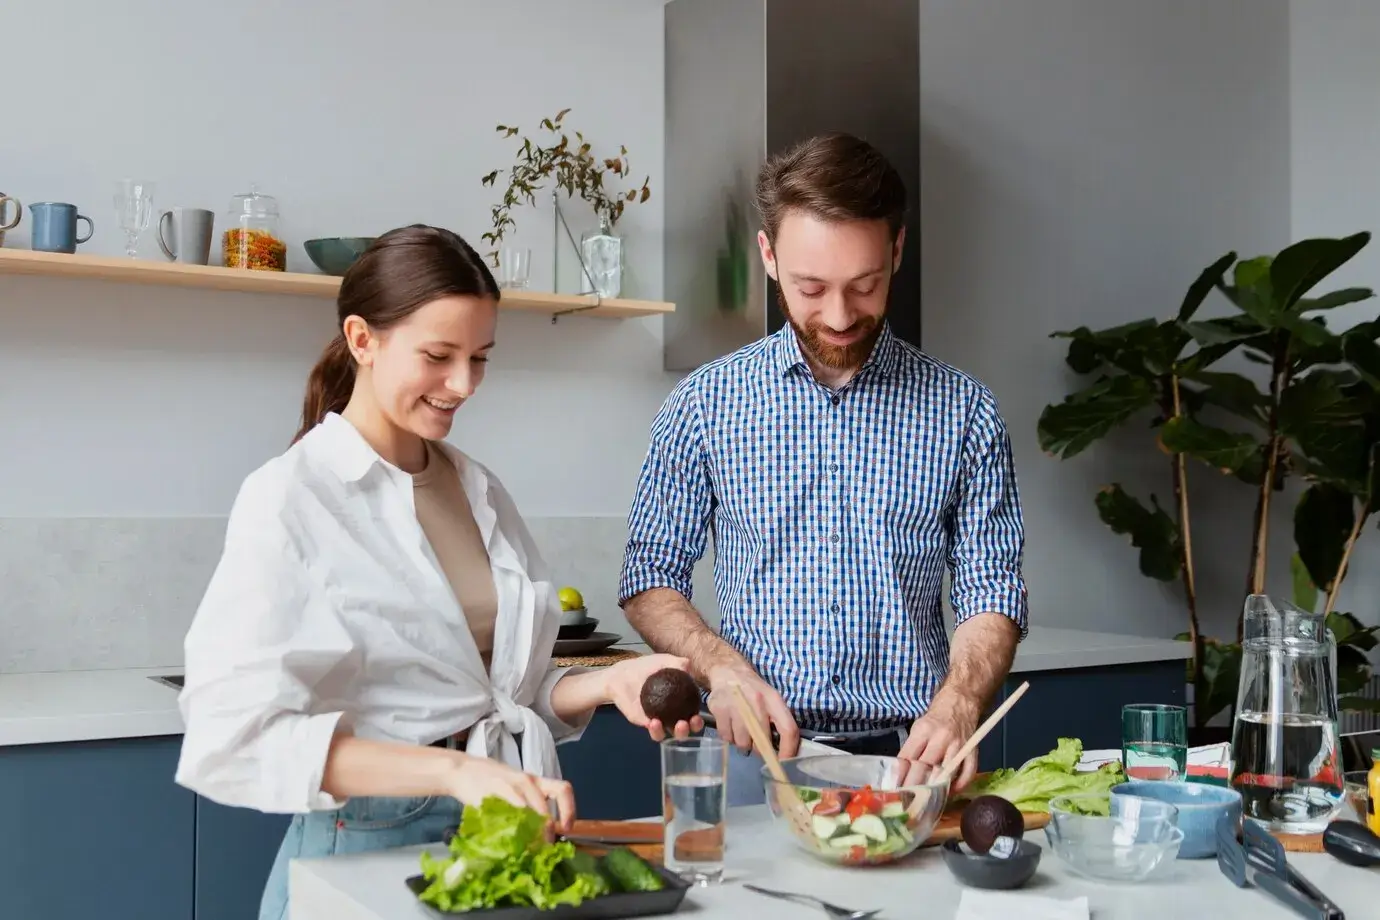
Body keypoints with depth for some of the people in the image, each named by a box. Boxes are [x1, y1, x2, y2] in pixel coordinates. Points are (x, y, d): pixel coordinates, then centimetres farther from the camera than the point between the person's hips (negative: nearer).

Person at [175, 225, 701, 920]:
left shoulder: (481, 492, 7)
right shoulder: (289, 499, -11)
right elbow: (235, 737, -20)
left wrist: (605, 684, -5)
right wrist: (454, 769, -28)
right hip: (365, 849, -5)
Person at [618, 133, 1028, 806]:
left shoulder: (964, 412, 4)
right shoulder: (704, 403, 4)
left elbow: (992, 598, 4)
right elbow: (649, 578, 8)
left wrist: (957, 705, -15)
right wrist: (723, 667, -10)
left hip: (907, 759, 1)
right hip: (754, 759, 0)